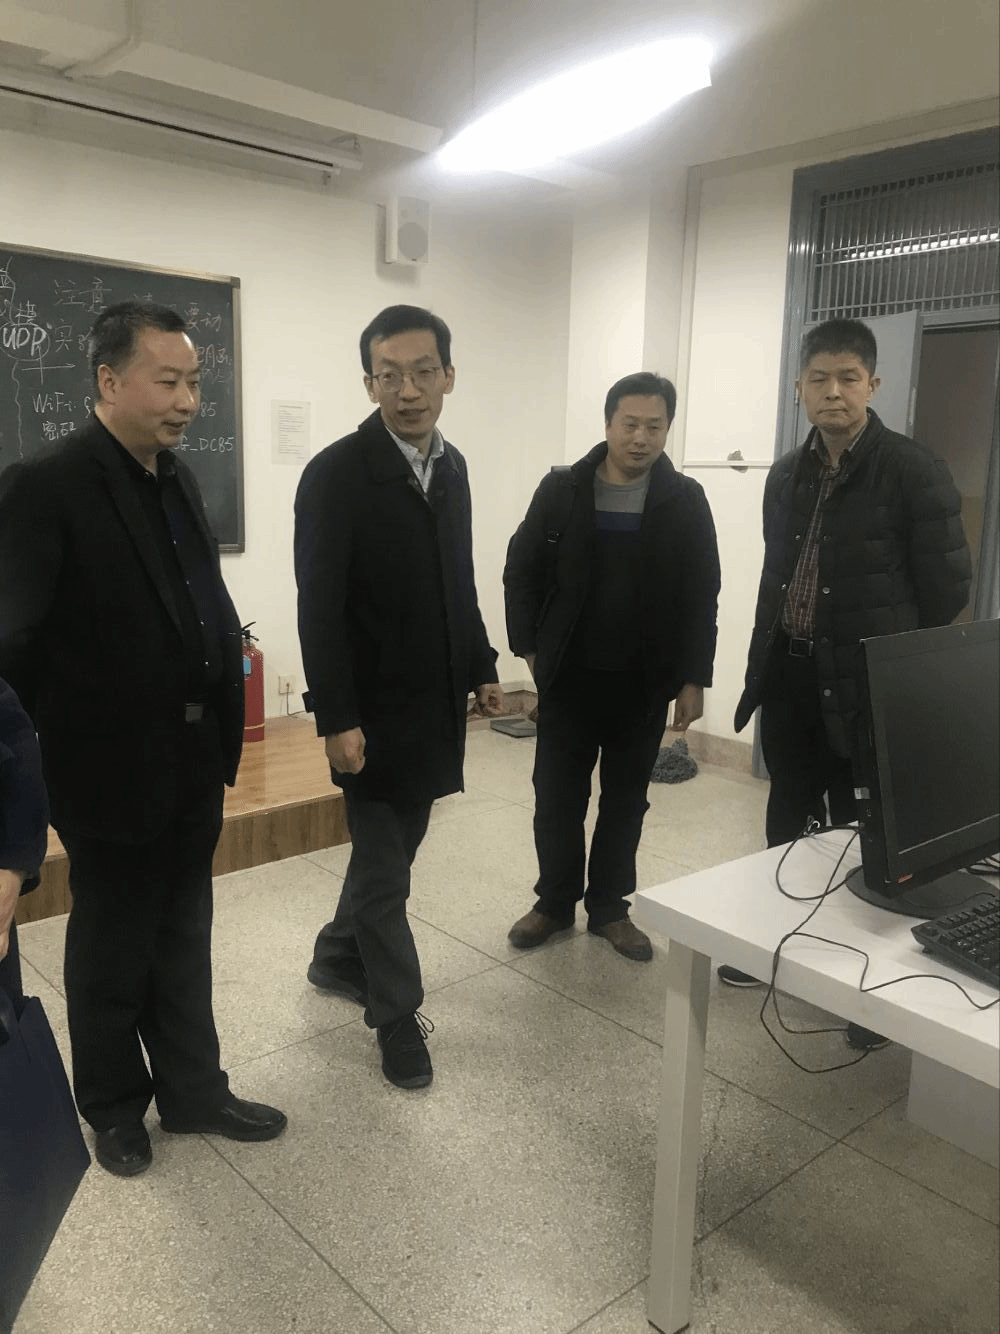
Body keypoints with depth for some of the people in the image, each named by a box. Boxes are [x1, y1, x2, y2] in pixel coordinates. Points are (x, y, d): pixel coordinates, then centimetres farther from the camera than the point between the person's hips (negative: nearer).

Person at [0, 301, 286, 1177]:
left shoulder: (176, 479, 6)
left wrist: (223, 731, 8)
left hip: (192, 767, 7)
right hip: (115, 771, -6)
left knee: (183, 940, 20)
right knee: (113, 950, 14)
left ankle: (193, 1090, 37)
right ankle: (115, 1106, 37)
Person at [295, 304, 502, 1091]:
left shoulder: (452, 466, 7)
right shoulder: (336, 473, -14)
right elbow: (320, 608, -17)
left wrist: (482, 668, 14)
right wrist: (336, 718, -20)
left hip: (435, 701, 7)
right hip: (374, 708, -7)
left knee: (395, 846, 18)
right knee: (384, 865, 5)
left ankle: (339, 957, 40)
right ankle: (399, 1015, 22)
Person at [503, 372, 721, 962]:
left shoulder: (684, 500, -3)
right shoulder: (561, 489, -2)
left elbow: (702, 597, -2)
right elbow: (522, 571, 4)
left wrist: (694, 679, -5)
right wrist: (529, 647, -1)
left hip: (644, 683, 0)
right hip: (569, 676, 0)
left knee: (625, 800, 12)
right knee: (558, 797, 7)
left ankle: (609, 907, 28)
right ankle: (555, 902, 26)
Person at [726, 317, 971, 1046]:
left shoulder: (913, 471, -10)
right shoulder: (787, 476, 9)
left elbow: (947, 588, -9)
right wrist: (759, 669, 12)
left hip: (865, 686, -6)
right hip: (788, 677, 6)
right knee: (788, 822, 17)